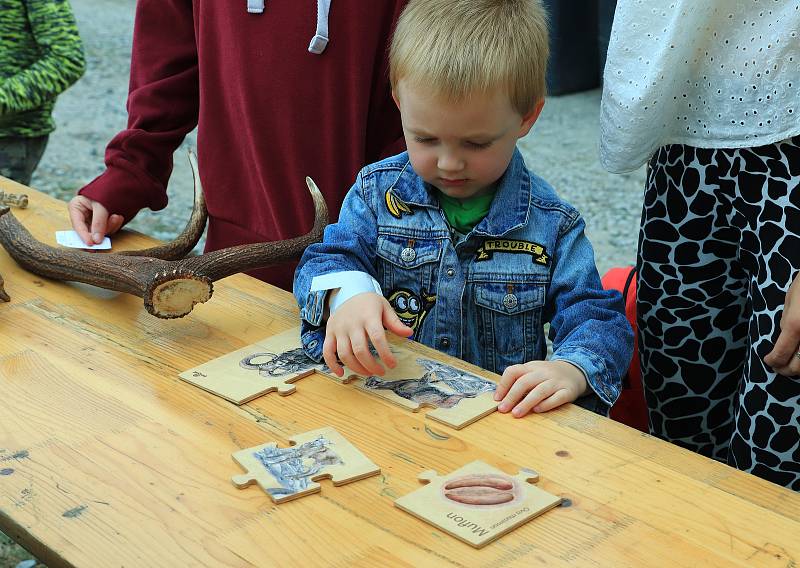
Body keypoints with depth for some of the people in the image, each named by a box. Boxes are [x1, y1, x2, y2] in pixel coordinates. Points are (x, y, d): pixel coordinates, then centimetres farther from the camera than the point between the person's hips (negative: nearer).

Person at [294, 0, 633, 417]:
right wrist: (347, 296, -24)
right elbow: (327, 260, 1)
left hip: (504, 416, -2)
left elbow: (596, 320, -5)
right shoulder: (377, 191, 3)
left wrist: (571, 370, -29)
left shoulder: (551, 225, -2)